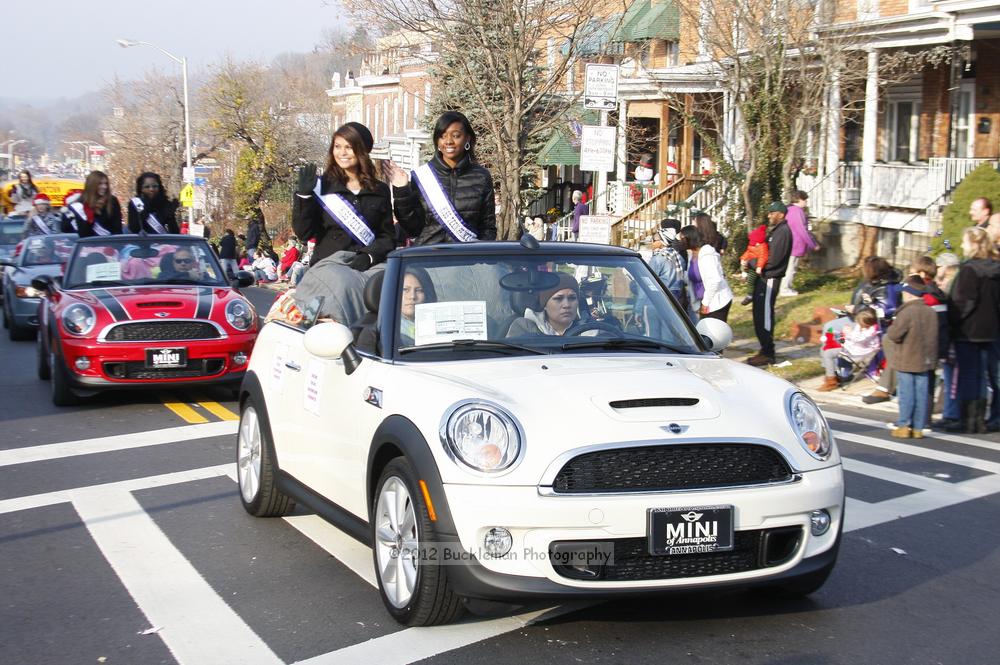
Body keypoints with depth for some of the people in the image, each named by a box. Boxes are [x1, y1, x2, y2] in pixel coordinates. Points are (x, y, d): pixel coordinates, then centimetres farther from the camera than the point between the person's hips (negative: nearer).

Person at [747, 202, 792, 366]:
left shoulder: (783, 232, -15)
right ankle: (765, 351, 23)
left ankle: (768, 354, 0)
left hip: (770, 280, -10)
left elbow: (772, 259, -21)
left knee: (764, 317, -6)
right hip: (764, 279, 10)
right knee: (759, 316, 14)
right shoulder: (776, 231, 17)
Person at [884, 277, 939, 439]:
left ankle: (904, 426, 3)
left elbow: (894, 334, -19)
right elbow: (934, 336, 10)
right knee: (921, 394, 8)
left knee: (906, 394, 1)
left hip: (906, 361, -6)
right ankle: (918, 427, 12)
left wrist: (892, 326, 0)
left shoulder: (907, 312, -18)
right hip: (925, 360, 6)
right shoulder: (931, 312, 3)